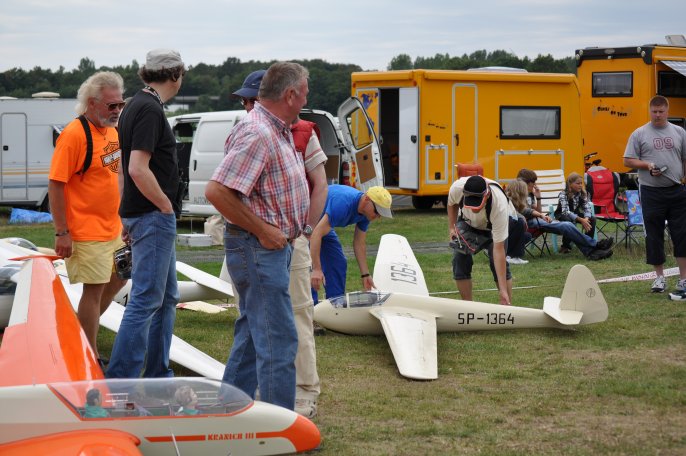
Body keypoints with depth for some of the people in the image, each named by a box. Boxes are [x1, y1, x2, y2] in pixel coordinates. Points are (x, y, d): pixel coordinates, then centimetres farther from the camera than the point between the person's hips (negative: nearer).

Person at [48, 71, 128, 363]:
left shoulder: (112, 131, 8)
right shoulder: (74, 134, -18)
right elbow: (55, 185, -19)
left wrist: (122, 217, 19)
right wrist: (62, 233, -20)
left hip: (113, 228, 9)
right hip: (87, 231, -9)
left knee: (119, 278, 18)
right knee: (94, 288, -3)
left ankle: (84, 327, 33)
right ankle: (91, 358, 7)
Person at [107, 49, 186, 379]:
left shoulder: (137, 105, 15)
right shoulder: (150, 110, -16)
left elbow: (125, 168, 21)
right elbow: (138, 169, -25)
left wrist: (128, 217, 24)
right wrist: (166, 205, -14)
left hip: (155, 217, 10)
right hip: (153, 216, -10)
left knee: (166, 298, 15)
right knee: (146, 300, -9)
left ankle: (158, 375, 21)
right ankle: (119, 381, -8)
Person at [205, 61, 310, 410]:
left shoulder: (278, 131, 13)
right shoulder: (257, 134, -20)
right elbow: (216, 191, -27)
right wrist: (262, 230, -21)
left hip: (272, 245, 11)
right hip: (259, 249, -11)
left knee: (252, 335, 17)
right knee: (279, 342, -8)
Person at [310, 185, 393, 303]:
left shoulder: (366, 212, -11)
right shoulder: (343, 204, -39)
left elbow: (359, 244, 2)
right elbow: (317, 234, -42)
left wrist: (365, 275, 0)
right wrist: (316, 269, -45)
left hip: (322, 224, 9)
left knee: (338, 263, 6)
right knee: (310, 267, -18)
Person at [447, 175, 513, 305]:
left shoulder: (499, 205, -45)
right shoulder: (457, 188, -38)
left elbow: (498, 248, -43)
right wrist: (451, 227, -11)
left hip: (497, 221, -3)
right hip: (468, 221, 3)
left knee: (497, 262, -20)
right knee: (460, 260, -11)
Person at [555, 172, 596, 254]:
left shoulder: (583, 194, -11)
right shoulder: (563, 195, -27)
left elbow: (587, 208, -19)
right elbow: (566, 212, -38)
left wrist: (586, 219, -41)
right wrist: (581, 220, -47)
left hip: (576, 214, 5)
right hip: (562, 215, -5)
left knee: (592, 218, -17)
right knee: (568, 220, -37)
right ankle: (565, 246, -23)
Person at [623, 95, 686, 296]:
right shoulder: (639, 134, 3)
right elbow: (628, 161, 2)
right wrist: (648, 165, -14)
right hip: (651, 191, -1)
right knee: (654, 236, 4)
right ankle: (659, 276, 17)